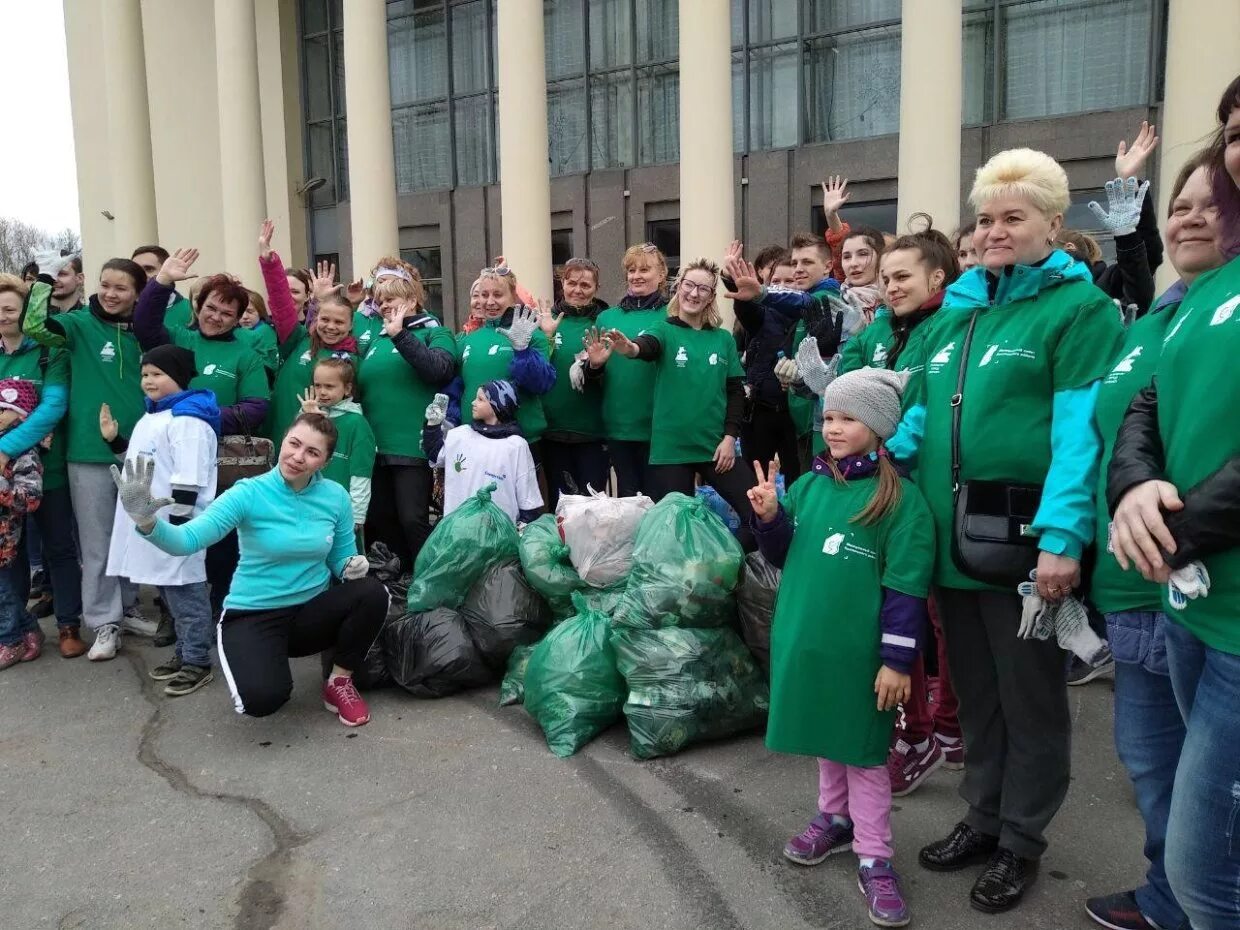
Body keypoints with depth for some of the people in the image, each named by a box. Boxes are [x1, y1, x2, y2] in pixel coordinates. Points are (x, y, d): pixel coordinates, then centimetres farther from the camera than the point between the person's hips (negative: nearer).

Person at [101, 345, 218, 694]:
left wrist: (179, 521, -23)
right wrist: (114, 439, 17)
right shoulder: (150, 416, 17)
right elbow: (139, 459, 30)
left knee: (185, 591, -4)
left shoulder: (187, 419, -16)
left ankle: (198, 662, 3)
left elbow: (188, 478, -21)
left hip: (175, 522, -10)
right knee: (169, 591, 16)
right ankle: (184, 652, 27)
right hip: (151, 521, 10)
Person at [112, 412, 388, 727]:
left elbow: (341, 559, 7)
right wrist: (147, 522, -46)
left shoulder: (336, 497, -5)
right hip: (253, 615, -3)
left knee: (372, 592, -26)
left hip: (312, 612, 3)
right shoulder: (249, 493, -15)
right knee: (262, 698, -30)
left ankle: (339, 682, -1)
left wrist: (352, 566, -17)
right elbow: (187, 540, -26)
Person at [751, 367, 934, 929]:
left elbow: (906, 588, -14)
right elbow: (785, 558, 13)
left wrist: (897, 659, -15)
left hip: (858, 651, -5)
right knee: (825, 741, 21)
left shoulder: (900, 499, -13)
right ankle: (835, 818, 41)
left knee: (863, 753, 5)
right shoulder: (809, 485, 5)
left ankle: (874, 860, 18)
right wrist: (769, 518, -6)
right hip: (804, 640, 6)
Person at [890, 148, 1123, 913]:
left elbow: (1081, 429, -15)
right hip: (951, 540, 6)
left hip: (1024, 542, -6)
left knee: (1029, 700, 10)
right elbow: (924, 411, 17)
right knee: (976, 692, 19)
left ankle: (1021, 840, 28)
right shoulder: (956, 309, 14)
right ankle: (984, 818, 37)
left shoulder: (1079, 307, -6)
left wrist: (1062, 535, -23)